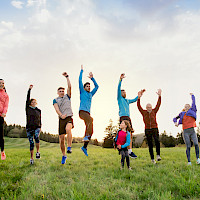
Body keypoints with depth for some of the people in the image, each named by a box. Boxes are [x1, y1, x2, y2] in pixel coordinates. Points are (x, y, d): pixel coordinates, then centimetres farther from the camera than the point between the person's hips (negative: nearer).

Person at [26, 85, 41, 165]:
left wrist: (40, 127, 14)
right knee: (31, 142, -1)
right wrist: (29, 89, -8)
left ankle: (38, 152, -16)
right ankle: (31, 158, 12)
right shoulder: (28, 108, 4)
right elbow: (27, 99, -4)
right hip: (29, 128, 0)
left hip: (37, 127, 0)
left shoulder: (38, 110, 11)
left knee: (36, 137, -29)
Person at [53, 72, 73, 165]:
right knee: (61, 139, -1)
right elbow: (56, 108, -5)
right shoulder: (55, 100, 13)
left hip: (69, 118, -1)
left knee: (68, 129, -35)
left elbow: (69, 87, 2)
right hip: (61, 119, 1)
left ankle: (69, 148, -32)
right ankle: (64, 155, 16)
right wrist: (61, 115, -22)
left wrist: (67, 77, 0)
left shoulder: (67, 96, 14)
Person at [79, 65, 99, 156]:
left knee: (90, 132, -3)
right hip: (82, 112, -6)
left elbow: (97, 86, 34)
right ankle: (86, 136, -43)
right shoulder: (82, 92, 11)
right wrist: (82, 71, 14)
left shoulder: (91, 94, 26)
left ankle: (84, 147, 2)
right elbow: (80, 81, 6)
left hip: (87, 113, 6)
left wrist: (92, 78, 30)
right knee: (90, 119, -37)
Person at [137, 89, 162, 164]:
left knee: (157, 141, -25)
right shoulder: (144, 112, 5)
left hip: (155, 129, -1)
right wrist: (139, 98, -18)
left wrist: (159, 96, -13)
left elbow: (158, 104, -2)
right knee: (150, 144, 4)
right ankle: (152, 158, 11)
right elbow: (139, 106, -7)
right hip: (147, 130, 1)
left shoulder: (154, 111, 7)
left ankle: (158, 155, -20)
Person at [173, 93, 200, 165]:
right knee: (188, 146, -4)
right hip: (186, 132, -1)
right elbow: (175, 118, 22)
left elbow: (193, 102, 18)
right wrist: (175, 122, 2)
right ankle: (189, 161, 0)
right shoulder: (182, 113, 11)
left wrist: (192, 95, 31)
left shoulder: (192, 111, 12)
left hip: (192, 131, 1)